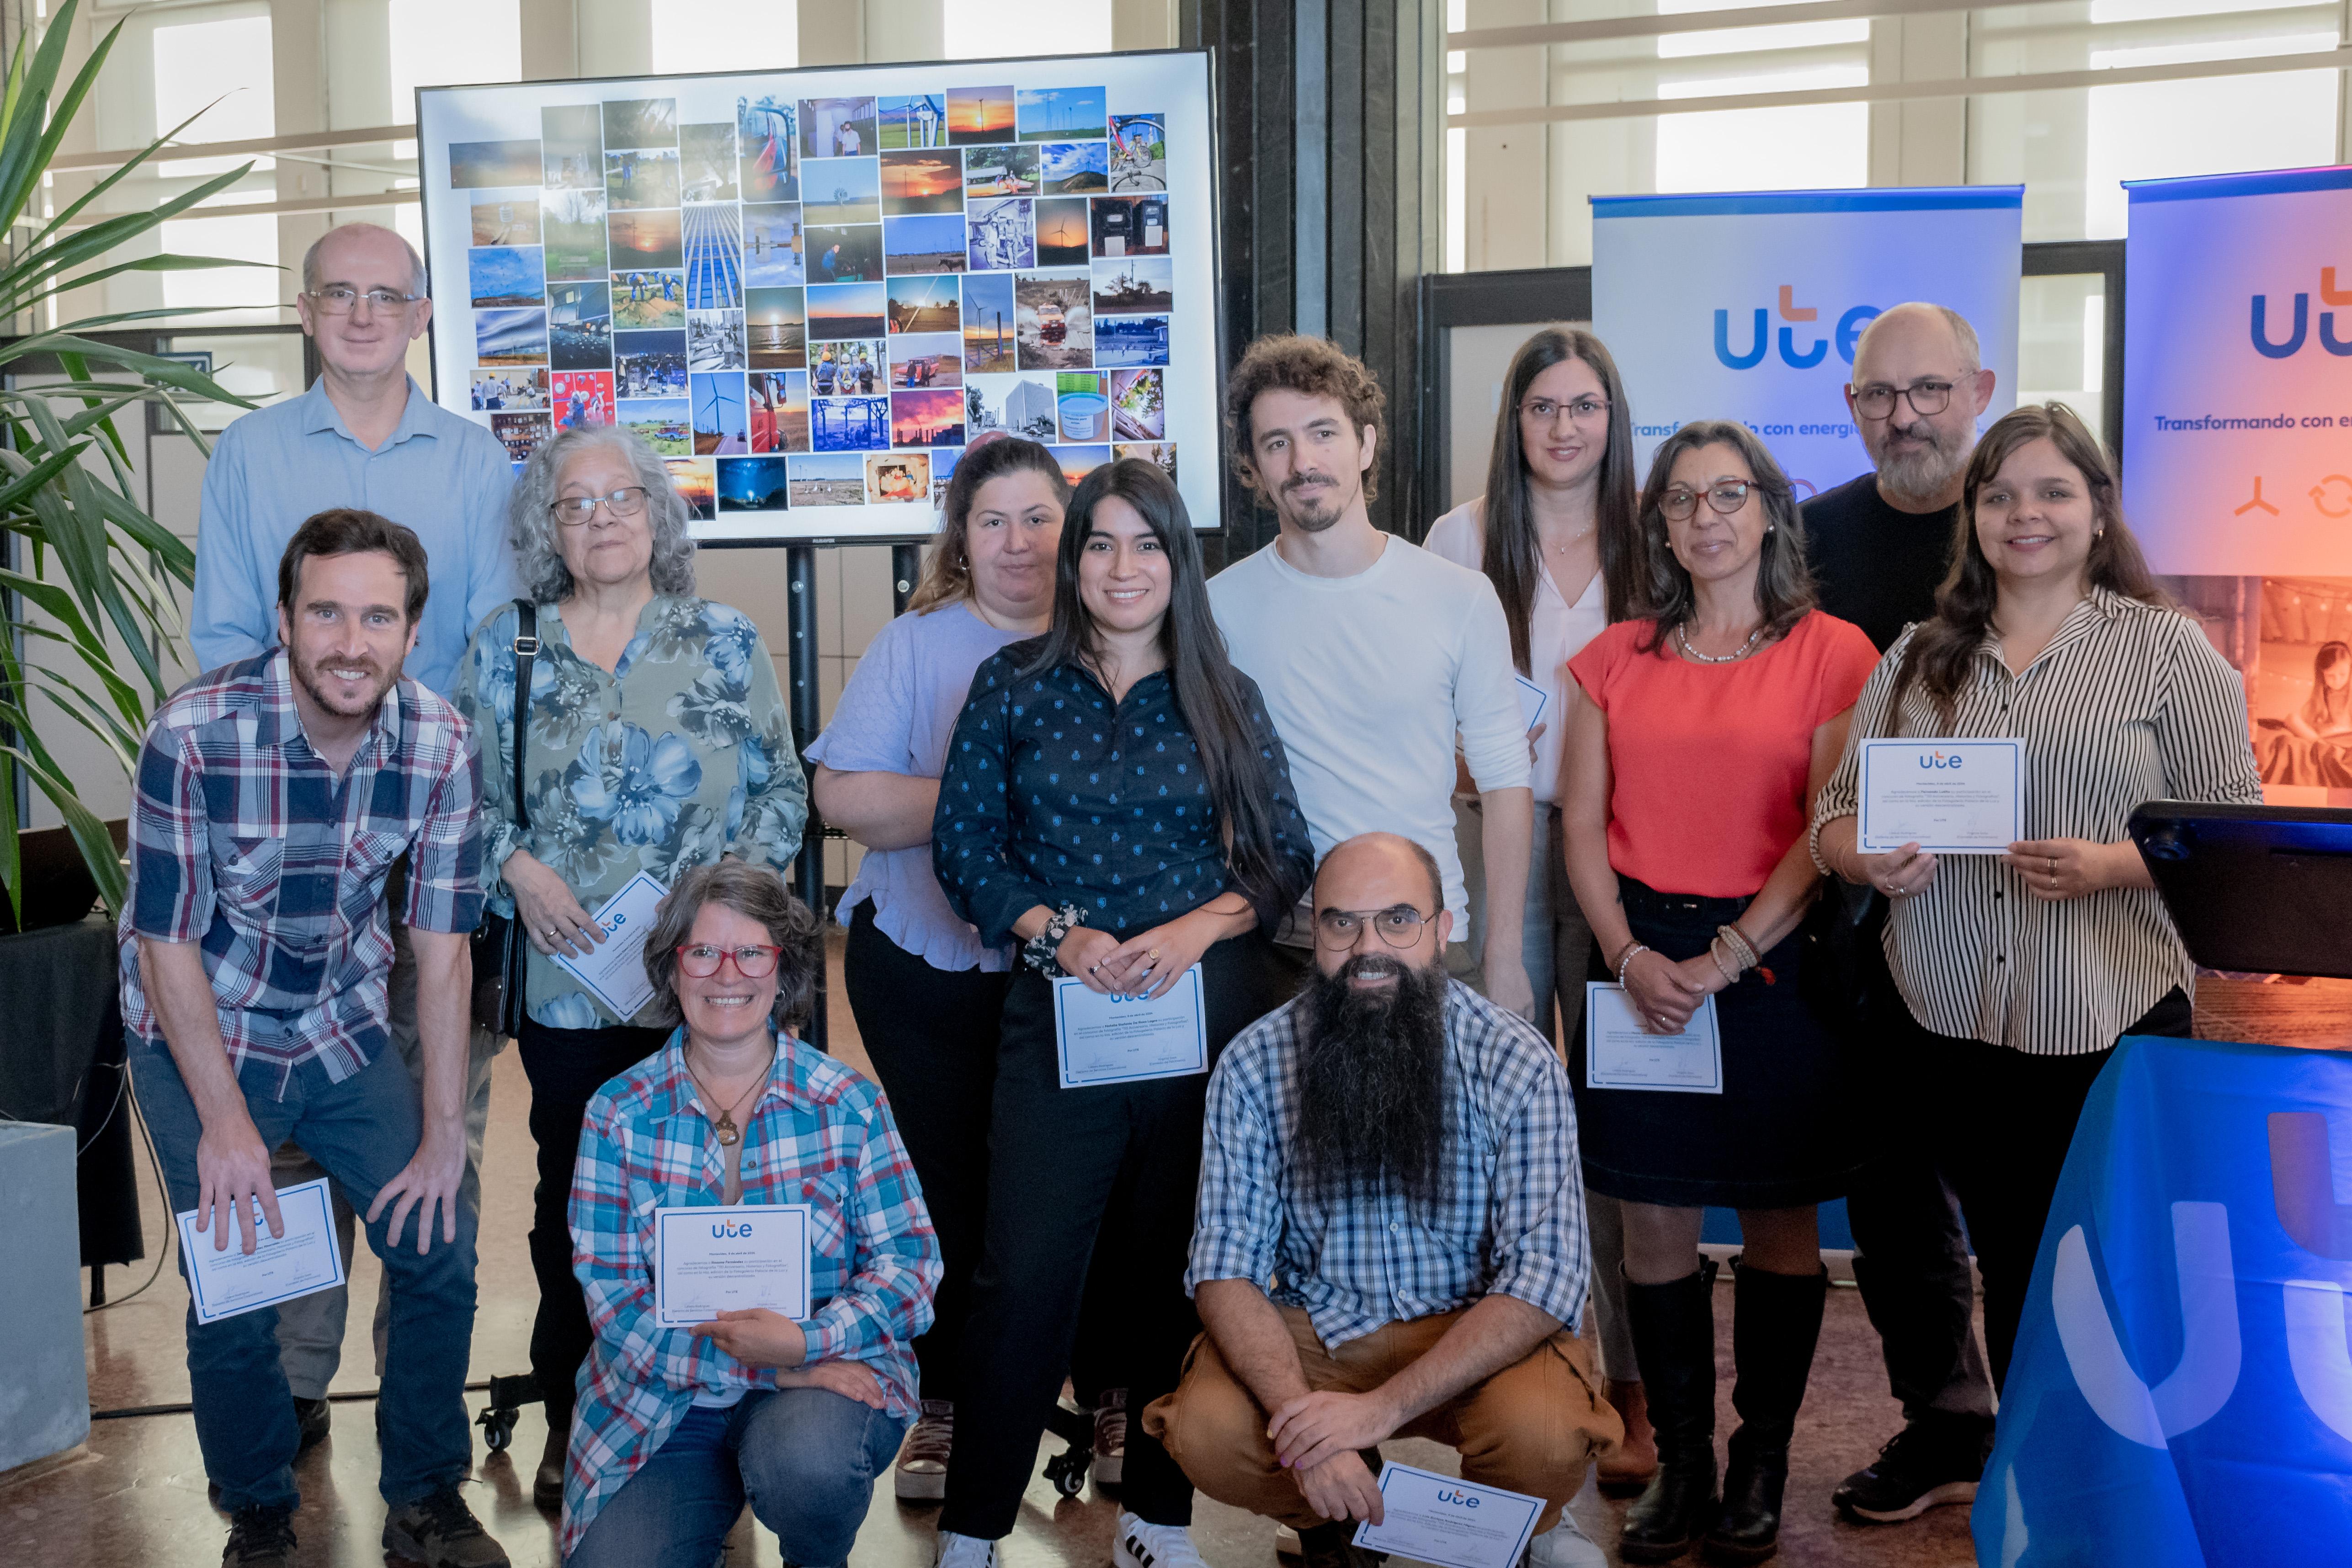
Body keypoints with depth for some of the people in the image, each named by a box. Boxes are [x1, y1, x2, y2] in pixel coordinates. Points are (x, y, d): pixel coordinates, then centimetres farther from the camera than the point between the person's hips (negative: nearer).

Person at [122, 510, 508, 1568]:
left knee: (440, 1250, -3)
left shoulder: (441, 747, -15)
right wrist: (225, 1124, -15)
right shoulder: (196, 734, -24)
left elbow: (441, 949, -10)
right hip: (202, 1034, -3)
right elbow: (169, 944, -17)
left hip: (348, 1031, 3)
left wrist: (444, 1134, -9)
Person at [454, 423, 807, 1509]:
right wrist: (515, 866, -9)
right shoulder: (505, 648, 6)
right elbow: (469, 797, 9)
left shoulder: (727, 641, 4)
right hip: (567, 981, 1)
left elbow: (784, 785, 5)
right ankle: (572, 1421, 24)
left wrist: (743, 872, -9)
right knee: (572, 1200, 9)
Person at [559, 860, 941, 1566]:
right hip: (662, 1409, 1)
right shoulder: (617, 1114, -1)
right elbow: (613, 1295, -6)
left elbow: (910, 1259, -3)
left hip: (827, 1373, -1)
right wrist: (763, 1367, -17)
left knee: (801, 1460, -33)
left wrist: (805, 1342, -22)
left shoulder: (848, 1104, -1)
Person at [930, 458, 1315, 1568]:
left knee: (1184, 1269, 8)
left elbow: (1285, 857, 6)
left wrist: (1201, 927, -11)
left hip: (1212, 1011, 1)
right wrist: (1057, 933, -10)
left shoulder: (1227, 700, 8)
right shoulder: (1015, 684, 5)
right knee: (1024, 1274, -3)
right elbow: (964, 845, 3)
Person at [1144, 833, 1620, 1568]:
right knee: (1206, 1434, -27)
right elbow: (1226, 1268, -11)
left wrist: (1382, 1406, -30)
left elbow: (1543, 1279, -19)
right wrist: (1300, 1413, -30)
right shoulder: (1253, 1064, -8)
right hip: (1311, 1328, 1)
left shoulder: (1517, 1065, -13)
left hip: (1476, 1331, -1)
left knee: (1544, 1436, -32)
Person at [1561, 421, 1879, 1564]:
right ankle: (1679, 1462, 18)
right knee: (1654, 1222, 5)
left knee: (1780, 1222, 6)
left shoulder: (1832, 654, -1)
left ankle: (1761, 1467, 20)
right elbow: (1582, 825, 6)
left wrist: (1725, 958, -14)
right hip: (1642, 964, 3)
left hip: (1774, 958, -2)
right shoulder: (1613, 662, 9)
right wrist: (1628, 954, -8)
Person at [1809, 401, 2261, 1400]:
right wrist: (1872, 861, -10)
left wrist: (2111, 867, -18)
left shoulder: (2167, 649, 2)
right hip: (1953, 1022, 3)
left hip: (2112, 1025, -3)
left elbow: (2235, 822, -2)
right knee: (2009, 1272, 13)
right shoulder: (1916, 659, 12)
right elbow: (1836, 811, 12)